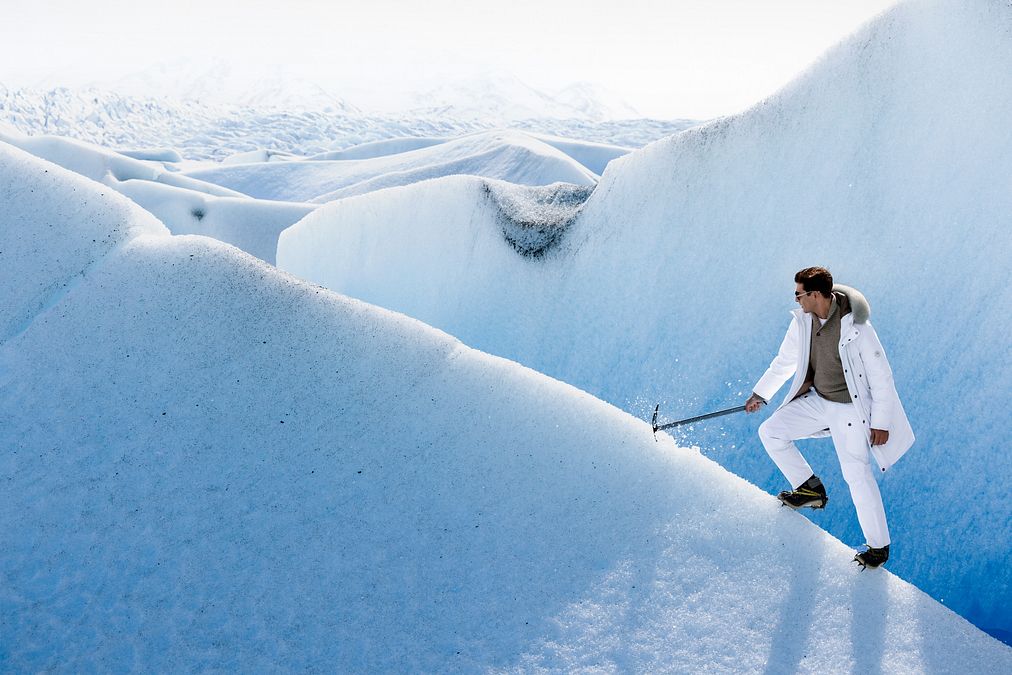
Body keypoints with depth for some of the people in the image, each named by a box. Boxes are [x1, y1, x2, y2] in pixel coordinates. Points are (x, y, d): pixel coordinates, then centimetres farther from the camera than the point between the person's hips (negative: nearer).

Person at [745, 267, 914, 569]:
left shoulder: (856, 328, -25)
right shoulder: (802, 322, -7)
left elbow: (881, 377, -17)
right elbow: (784, 362, 10)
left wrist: (881, 423, -16)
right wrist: (760, 393, 18)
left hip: (849, 408, -7)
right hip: (816, 399, 7)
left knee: (857, 474, -10)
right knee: (770, 432, 0)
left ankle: (879, 546, 9)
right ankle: (810, 489, 18)